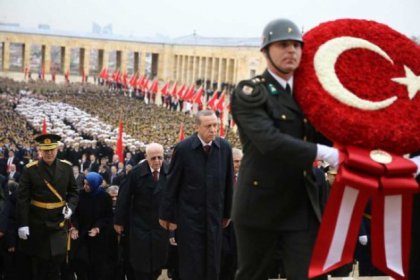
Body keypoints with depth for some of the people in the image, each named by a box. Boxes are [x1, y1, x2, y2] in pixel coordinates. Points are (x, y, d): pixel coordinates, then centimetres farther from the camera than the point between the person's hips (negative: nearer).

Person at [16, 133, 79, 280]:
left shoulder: (66, 167, -1)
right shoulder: (30, 169, -9)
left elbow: (73, 191, 9)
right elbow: (22, 198, -10)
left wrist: (70, 206, -11)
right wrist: (22, 224, -15)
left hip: (58, 222, 1)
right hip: (37, 223, -1)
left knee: (57, 260, 1)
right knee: (38, 262, 11)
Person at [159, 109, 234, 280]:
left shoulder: (224, 147, -3)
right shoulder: (183, 148, -10)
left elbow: (228, 183, 5)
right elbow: (172, 185, -4)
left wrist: (227, 213, 9)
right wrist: (167, 215, 0)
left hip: (214, 216, 3)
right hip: (189, 216, -3)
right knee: (191, 266, 3)